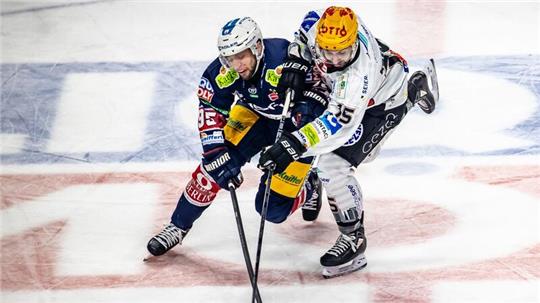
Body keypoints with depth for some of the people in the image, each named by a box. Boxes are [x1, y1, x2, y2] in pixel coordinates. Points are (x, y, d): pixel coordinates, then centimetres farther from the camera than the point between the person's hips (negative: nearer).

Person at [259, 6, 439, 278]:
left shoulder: (358, 75, -46)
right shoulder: (320, 28, -29)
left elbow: (338, 123, -51)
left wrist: (293, 144, -59)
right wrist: (296, 61, -15)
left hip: (383, 105, -8)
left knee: (333, 166, -22)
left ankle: (353, 238, -5)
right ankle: (415, 89, 66)